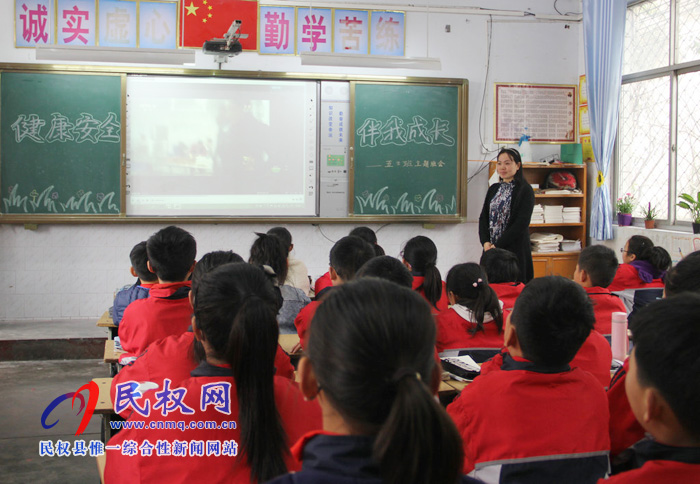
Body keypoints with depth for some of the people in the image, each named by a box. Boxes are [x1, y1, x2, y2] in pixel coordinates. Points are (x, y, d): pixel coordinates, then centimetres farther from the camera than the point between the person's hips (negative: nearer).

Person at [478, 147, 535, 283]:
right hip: (491, 248, 5)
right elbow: (483, 217, 9)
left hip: (515, 250, -5)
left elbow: (521, 223, -13)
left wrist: (498, 245, -16)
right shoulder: (493, 189, 14)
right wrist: (486, 242, -8)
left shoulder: (525, 190, -5)